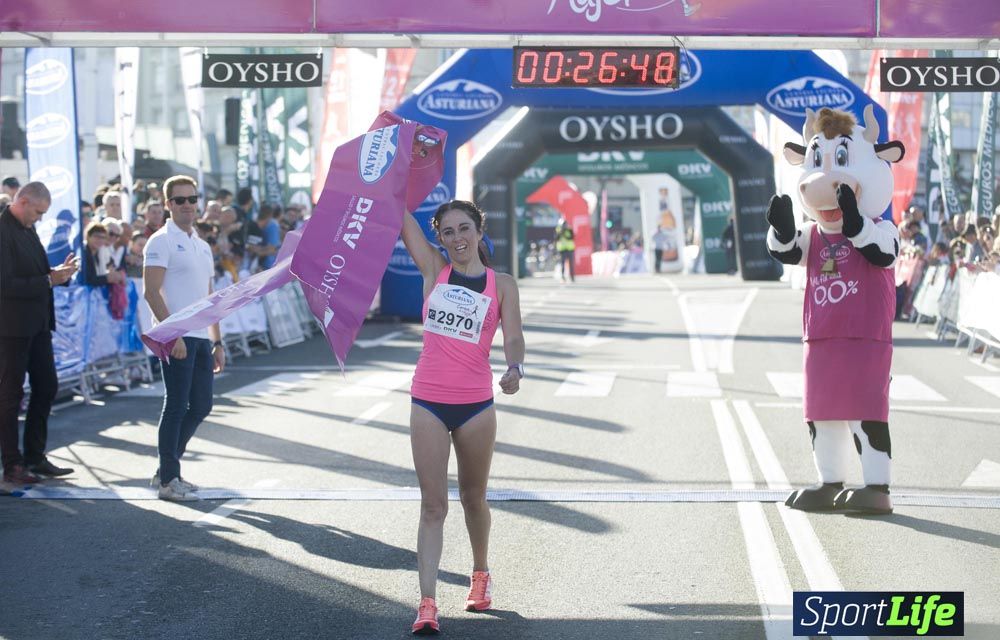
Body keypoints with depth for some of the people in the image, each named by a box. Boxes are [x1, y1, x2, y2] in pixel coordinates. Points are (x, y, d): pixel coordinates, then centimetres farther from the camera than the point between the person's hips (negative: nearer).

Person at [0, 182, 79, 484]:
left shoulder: (27, 229, 13)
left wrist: (59, 272, 2)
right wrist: (49, 280, -21)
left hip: (38, 324, 9)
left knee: (46, 387, 12)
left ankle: (35, 457, 22)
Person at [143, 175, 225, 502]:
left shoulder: (202, 246, 19)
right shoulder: (161, 242, -6)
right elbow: (151, 291, -15)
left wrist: (217, 342, 18)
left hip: (201, 337, 8)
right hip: (176, 337, -8)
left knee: (201, 406, 10)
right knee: (176, 407, -5)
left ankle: (167, 469, 22)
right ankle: (168, 480, 2)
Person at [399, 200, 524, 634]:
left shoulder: (502, 285, 2)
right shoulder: (433, 270, 3)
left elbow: (513, 339, -8)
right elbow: (398, 211, 0)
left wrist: (515, 368, -28)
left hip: (476, 404, 0)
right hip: (428, 403, 0)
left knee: (474, 497, 15)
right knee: (433, 505, -2)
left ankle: (481, 575, 38)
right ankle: (427, 604, -5)